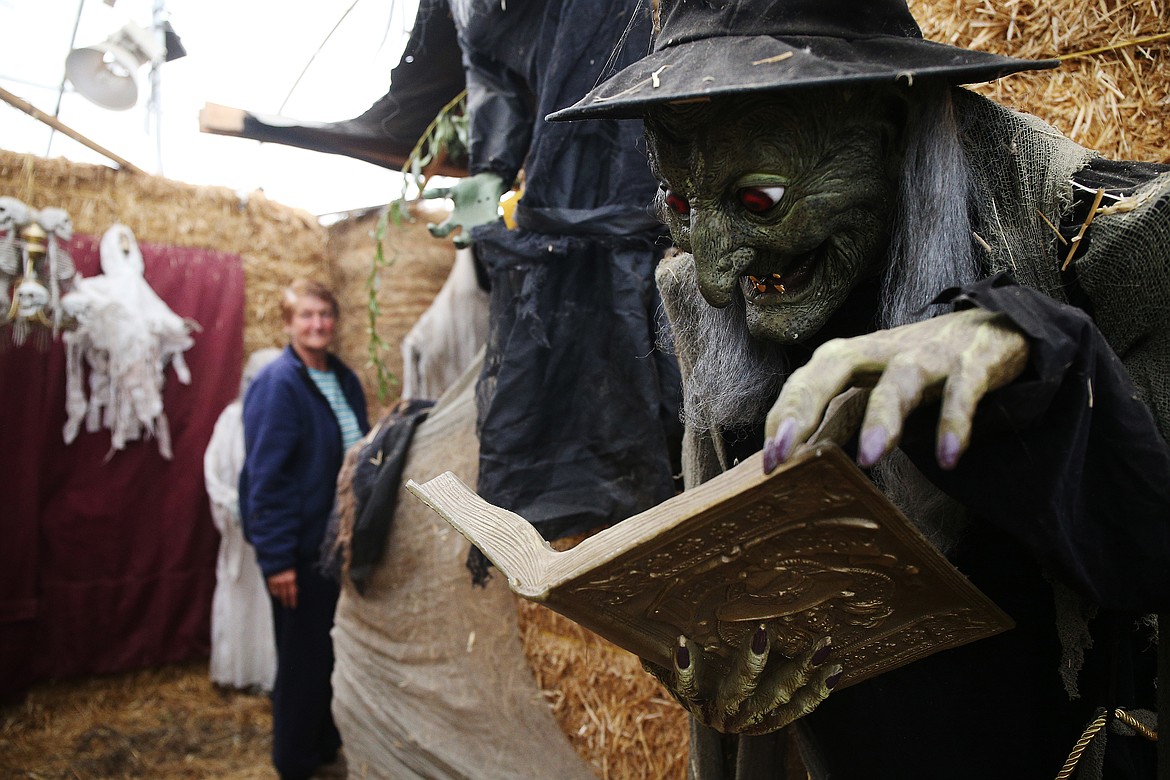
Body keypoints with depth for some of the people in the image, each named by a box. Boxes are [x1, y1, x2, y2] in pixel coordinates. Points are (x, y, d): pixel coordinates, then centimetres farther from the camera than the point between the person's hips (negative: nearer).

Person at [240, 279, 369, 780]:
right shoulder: (278, 384, -15)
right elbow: (265, 476, -18)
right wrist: (276, 559, -20)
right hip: (301, 546, -7)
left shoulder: (344, 380, 7)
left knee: (334, 649, 19)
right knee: (303, 657, 7)